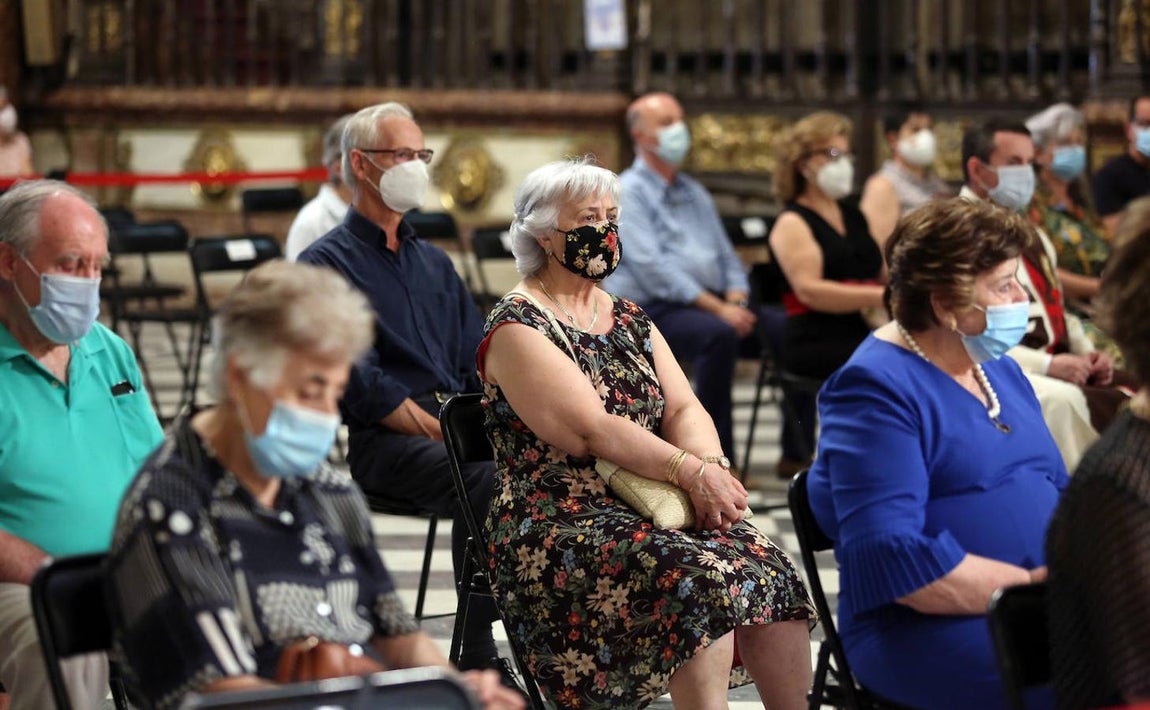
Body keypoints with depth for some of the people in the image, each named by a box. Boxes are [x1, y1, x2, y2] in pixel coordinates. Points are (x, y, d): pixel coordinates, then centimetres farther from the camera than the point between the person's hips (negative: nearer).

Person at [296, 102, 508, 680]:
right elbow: (362, 384, -10)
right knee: (487, 483, -33)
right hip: (378, 440, -6)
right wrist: (444, 432, -17)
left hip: (456, 423, 6)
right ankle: (476, 654, -22)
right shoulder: (328, 263, 1)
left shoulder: (433, 262, 24)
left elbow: (479, 366, 19)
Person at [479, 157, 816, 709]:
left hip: (650, 509, 6)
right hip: (560, 532, -6)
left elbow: (683, 409, 9)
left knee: (770, 571, -22)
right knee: (703, 577, -33)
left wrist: (710, 467, -14)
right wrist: (691, 471, -23)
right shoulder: (517, 328, -5)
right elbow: (591, 431, -15)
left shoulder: (629, 319, 19)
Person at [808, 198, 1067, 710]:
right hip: (927, 630, -8)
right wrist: (1032, 586, -19)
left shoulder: (998, 369, 20)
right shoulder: (877, 389, -8)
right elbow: (893, 557, -18)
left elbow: (1056, 488, 24)